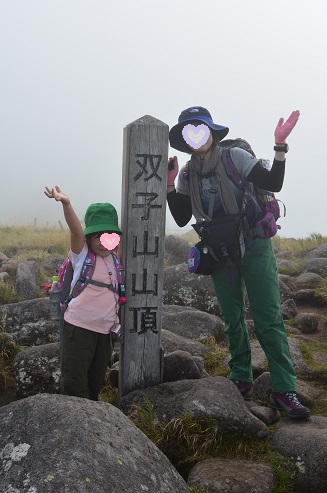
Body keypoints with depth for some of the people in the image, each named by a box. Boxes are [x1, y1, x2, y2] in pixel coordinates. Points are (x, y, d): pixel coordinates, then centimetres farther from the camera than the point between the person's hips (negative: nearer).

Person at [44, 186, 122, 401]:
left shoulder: (114, 261, 9)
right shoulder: (82, 254, -8)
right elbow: (76, 231, -28)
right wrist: (66, 203, -46)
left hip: (105, 329, 6)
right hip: (80, 326, -6)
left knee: (96, 380, 17)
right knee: (74, 380, -6)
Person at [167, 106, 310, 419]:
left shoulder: (235, 157, -9)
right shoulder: (188, 175, 3)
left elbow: (273, 183, -16)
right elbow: (181, 219, 2)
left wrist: (280, 146, -27)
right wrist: (170, 185, -8)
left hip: (254, 247, -4)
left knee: (268, 318, -10)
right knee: (232, 320, 10)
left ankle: (284, 390, -8)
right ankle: (241, 380, 22)